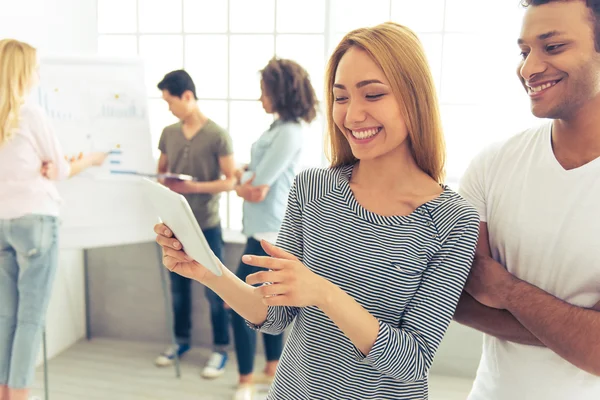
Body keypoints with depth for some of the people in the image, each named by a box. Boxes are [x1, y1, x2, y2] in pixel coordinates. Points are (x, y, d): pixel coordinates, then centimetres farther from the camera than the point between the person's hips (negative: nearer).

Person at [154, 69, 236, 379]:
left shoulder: (217, 136, -10)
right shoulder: (169, 133, 6)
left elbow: (231, 181, -10)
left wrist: (194, 187, -21)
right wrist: (162, 182, -7)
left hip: (206, 225, -5)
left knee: (214, 290, 4)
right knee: (179, 287, 16)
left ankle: (220, 349, 19)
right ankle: (181, 340, 34)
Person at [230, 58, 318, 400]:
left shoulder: (288, 133, -19)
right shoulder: (281, 128, 11)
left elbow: (256, 190, -21)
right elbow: (256, 180, 12)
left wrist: (243, 185, -1)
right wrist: (248, 183, -8)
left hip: (269, 231, -10)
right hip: (268, 228, 10)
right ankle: (273, 369, 31)